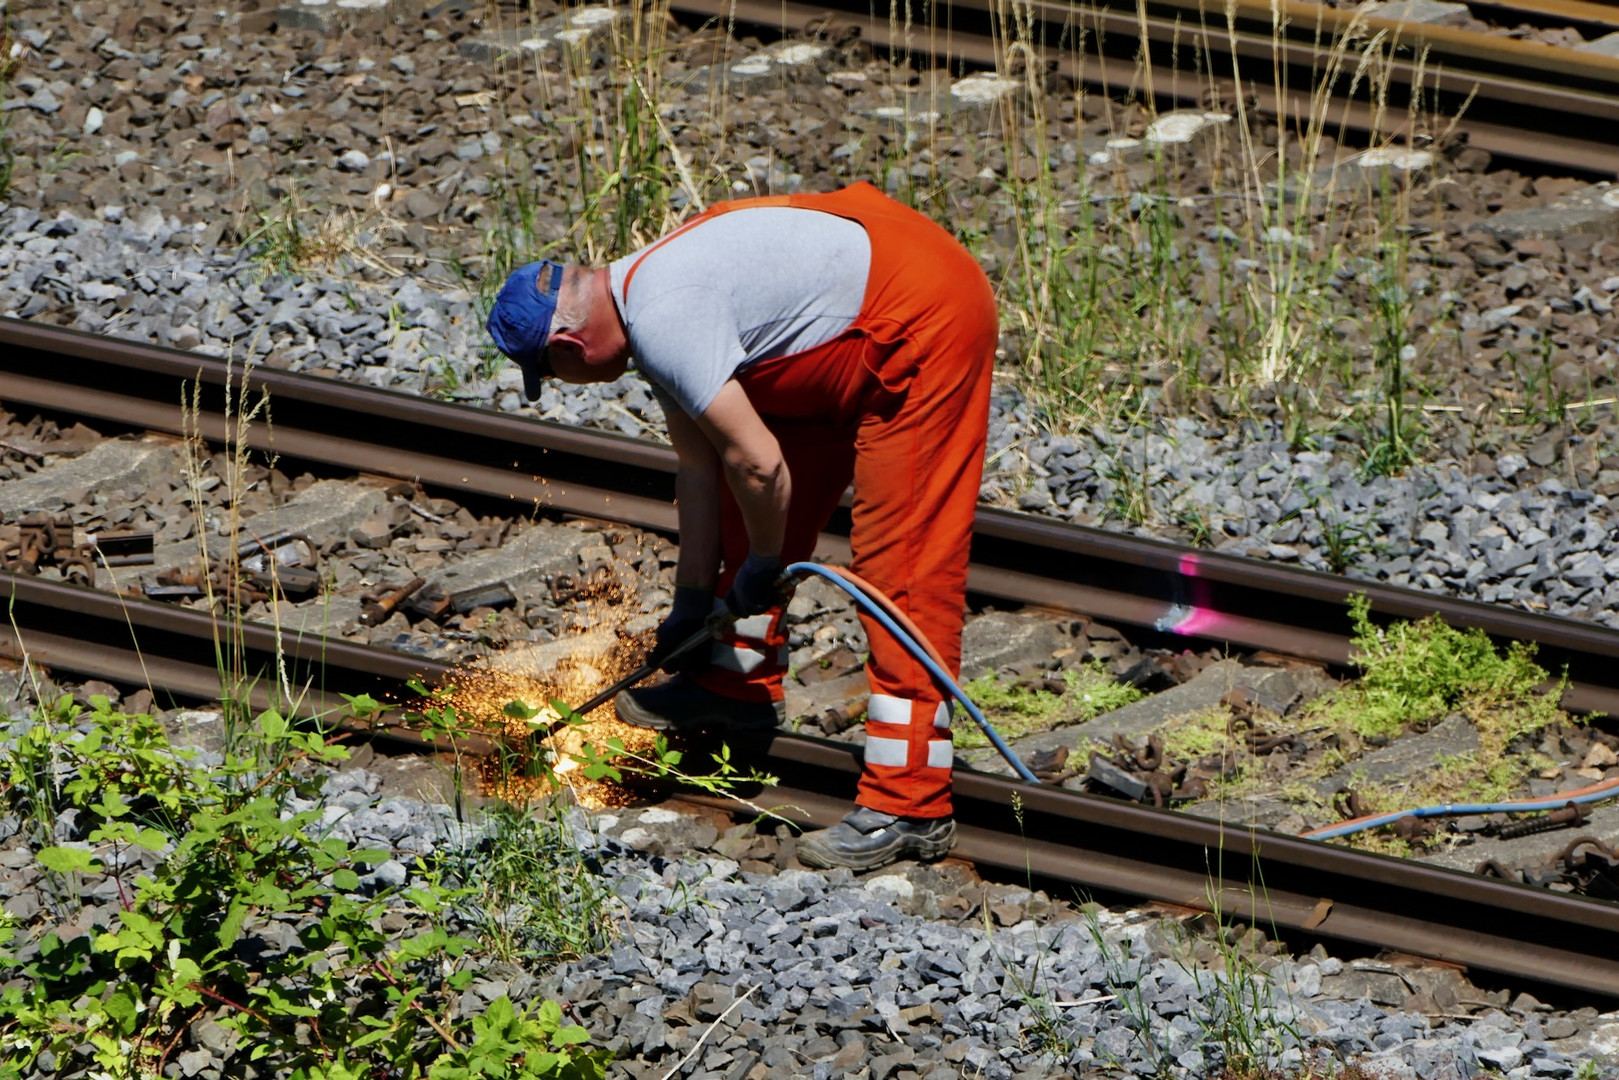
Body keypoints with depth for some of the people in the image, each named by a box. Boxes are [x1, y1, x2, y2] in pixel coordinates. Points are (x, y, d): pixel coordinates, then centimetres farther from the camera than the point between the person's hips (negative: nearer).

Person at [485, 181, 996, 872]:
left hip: (922, 321, -11)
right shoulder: (649, 304, 9)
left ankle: (910, 808, -15)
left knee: (902, 560, -13)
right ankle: (740, 683, 35)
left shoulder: (661, 323, -23)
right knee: (752, 517, 18)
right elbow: (699, 464, 17)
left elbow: (756, 462, -25)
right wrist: (693, 598, 20)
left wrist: (762, 568, -7)